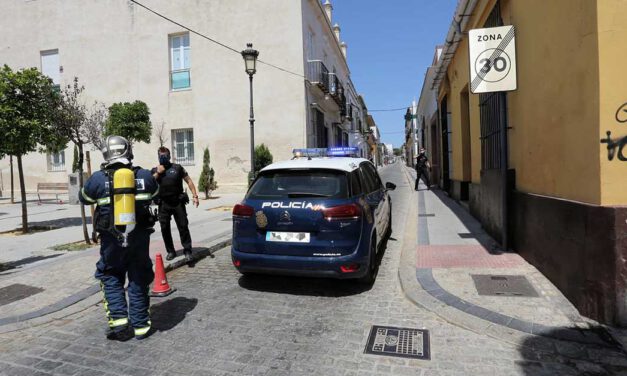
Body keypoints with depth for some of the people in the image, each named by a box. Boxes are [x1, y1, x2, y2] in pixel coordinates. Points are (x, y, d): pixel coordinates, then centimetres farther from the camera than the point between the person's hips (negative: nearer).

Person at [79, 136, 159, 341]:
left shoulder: (98, 179, -9)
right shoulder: (144, 176, -5)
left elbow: (83, 198, 11)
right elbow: (155, 193, 15)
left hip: (111, 240, -1)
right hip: (139, 237, 1)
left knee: (111, 278, 18)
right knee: (138, 280, 12)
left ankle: (119, 321, 10)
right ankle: (140, 325, 19)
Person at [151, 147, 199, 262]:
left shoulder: (177, 168, 6)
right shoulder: (155, 170, 11)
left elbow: (189, 181, 4)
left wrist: (195, 195, -5)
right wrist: (157, 173, -10)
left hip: (178, 202, -2)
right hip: (163, 204, 2)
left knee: (183, 226, -3)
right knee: (165, 228, 5)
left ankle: (187, 250, 2)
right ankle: (170, 251, 18)